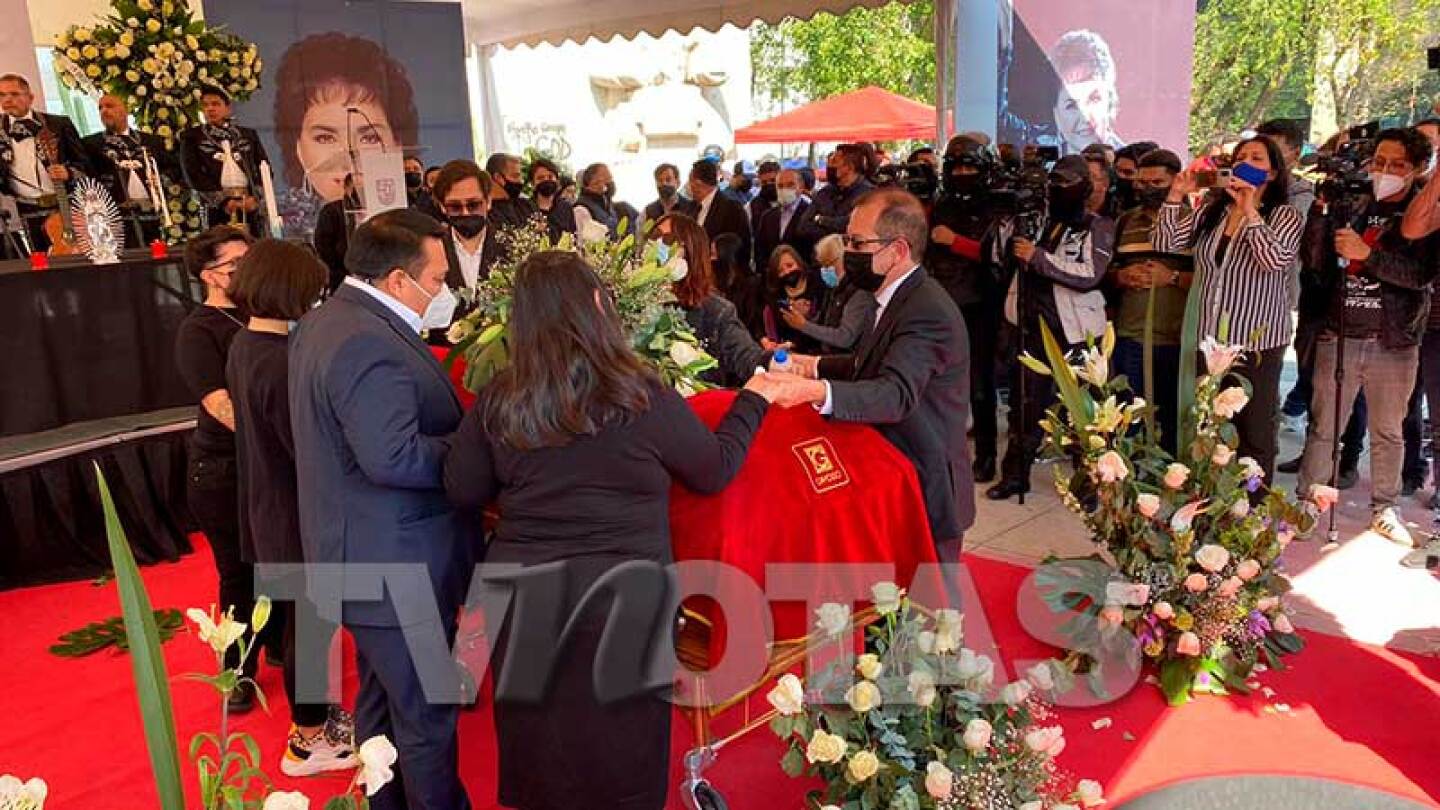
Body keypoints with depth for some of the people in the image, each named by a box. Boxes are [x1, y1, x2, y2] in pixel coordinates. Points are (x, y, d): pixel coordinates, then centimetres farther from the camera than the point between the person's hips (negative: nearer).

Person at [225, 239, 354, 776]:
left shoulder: (244, 345, 3)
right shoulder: (279, 361, -26)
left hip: (268, 505, 9)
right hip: (297, 512, -9)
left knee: (296, 614, 22)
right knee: (309, 621, 6)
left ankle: (312, 712, 40)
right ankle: (309, 741, 22)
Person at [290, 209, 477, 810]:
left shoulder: (325, 321, 9)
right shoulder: (370, 344, -26)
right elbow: (393, 457, -33)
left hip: (360, 557, 11)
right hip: (398, 571, -11)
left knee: (381, 701, 26)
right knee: (427, 716, 7)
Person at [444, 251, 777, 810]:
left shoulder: (497, 401, -7)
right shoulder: (641, 398, -15)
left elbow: (462, 492, 4)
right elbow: (714, 471, -1)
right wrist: (753, 401, 12)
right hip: (618, 603, -3)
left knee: (539, 751, 21)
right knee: (619, 754, 16)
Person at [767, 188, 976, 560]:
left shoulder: (928, 312, -24)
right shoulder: (900, 298, 7)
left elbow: (897, 393, -38)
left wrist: (816, 391, -52)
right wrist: (816, 366, 11)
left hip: (924, 493, -9)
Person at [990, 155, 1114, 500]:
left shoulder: (1099, 227, -2)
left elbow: (1090, 275, -17)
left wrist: (1037, 257, -20)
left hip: (1076, 331, -4)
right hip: (1035, 326, 5)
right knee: (1025, 403, 8)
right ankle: (1015, 474, 19)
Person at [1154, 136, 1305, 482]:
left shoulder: (1286, 217, -5)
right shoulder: (1211, 211, 9)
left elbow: (1276, 260, -23)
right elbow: (1164, 244, 2)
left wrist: (1250, 210, -23)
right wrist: (1176, 195, -5)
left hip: (1256, 340, -4)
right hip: (1209, 337, 4)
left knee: (1254, 433, 5)